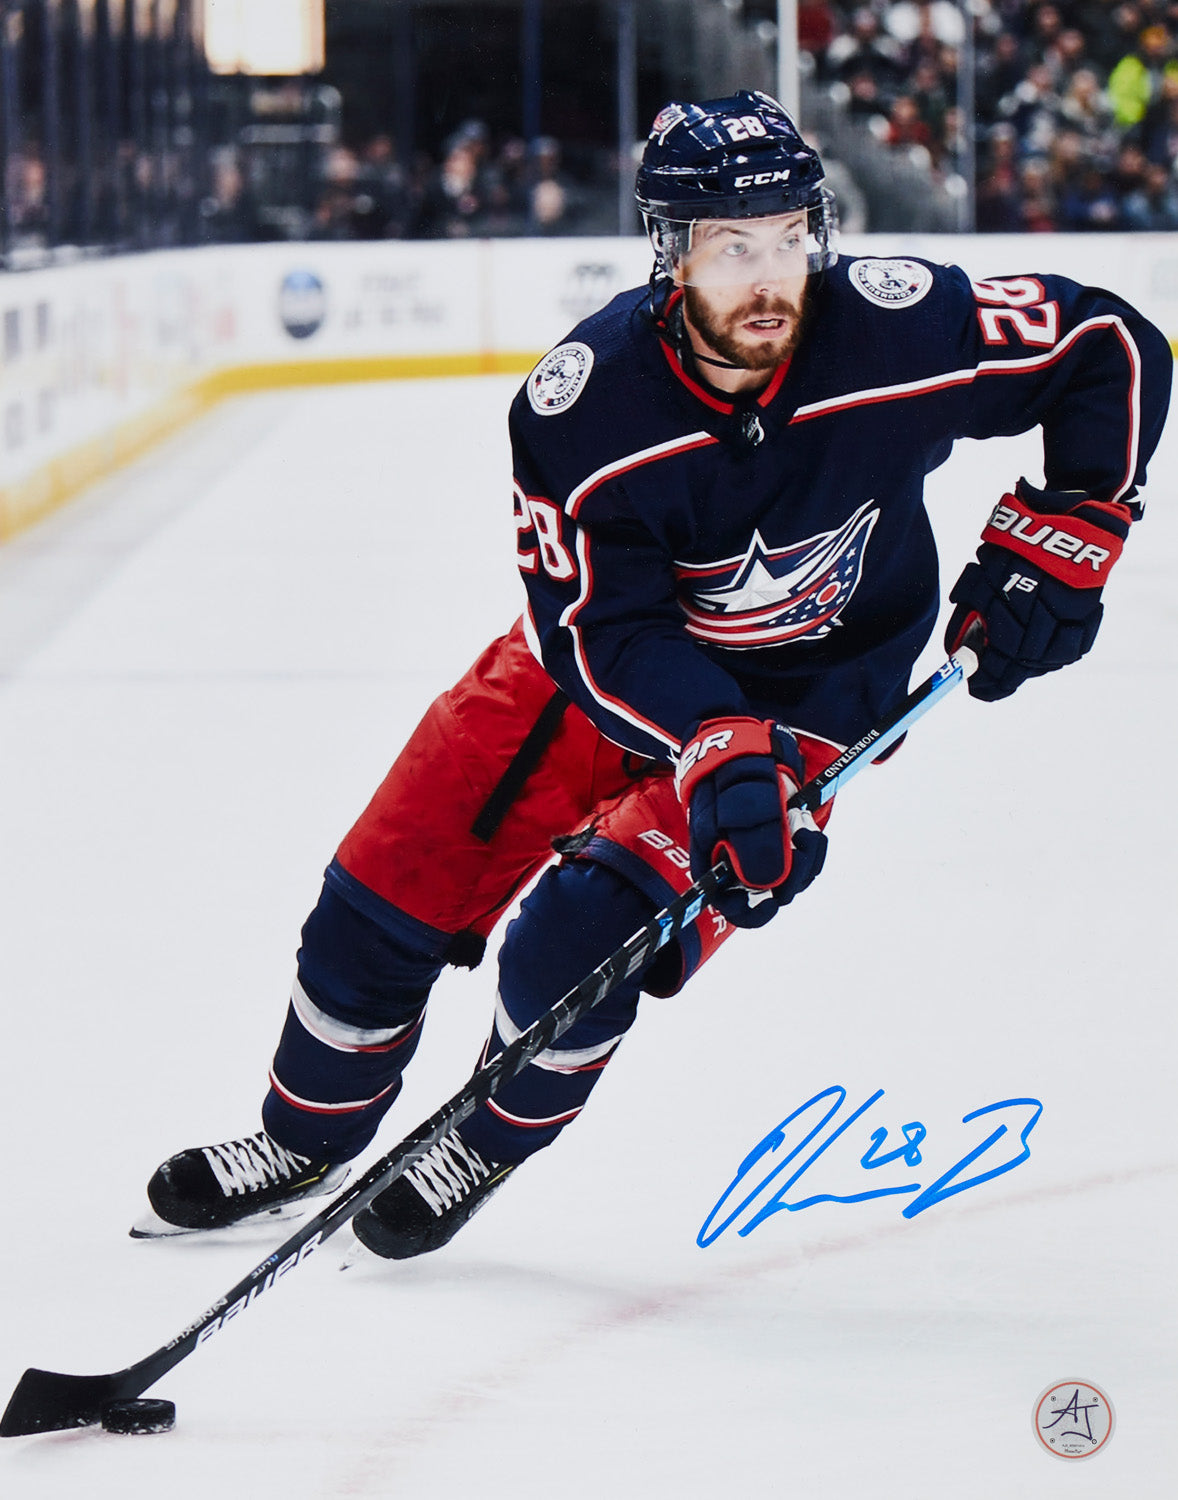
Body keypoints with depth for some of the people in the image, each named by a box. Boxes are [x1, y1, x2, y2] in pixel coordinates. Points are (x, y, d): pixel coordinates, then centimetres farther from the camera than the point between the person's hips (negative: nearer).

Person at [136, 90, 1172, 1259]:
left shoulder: (895, 329, -27)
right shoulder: (582, 406, -27)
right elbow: (605, 632, -27)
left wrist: (1059, 542, -19)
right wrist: (716, 755, -42)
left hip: (802, 696, -2)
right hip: (611, 651, 2)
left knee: (583, 937, -20)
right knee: (385, 895, 2)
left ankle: (485, 1149, 11)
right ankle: (306, 1143, 29)